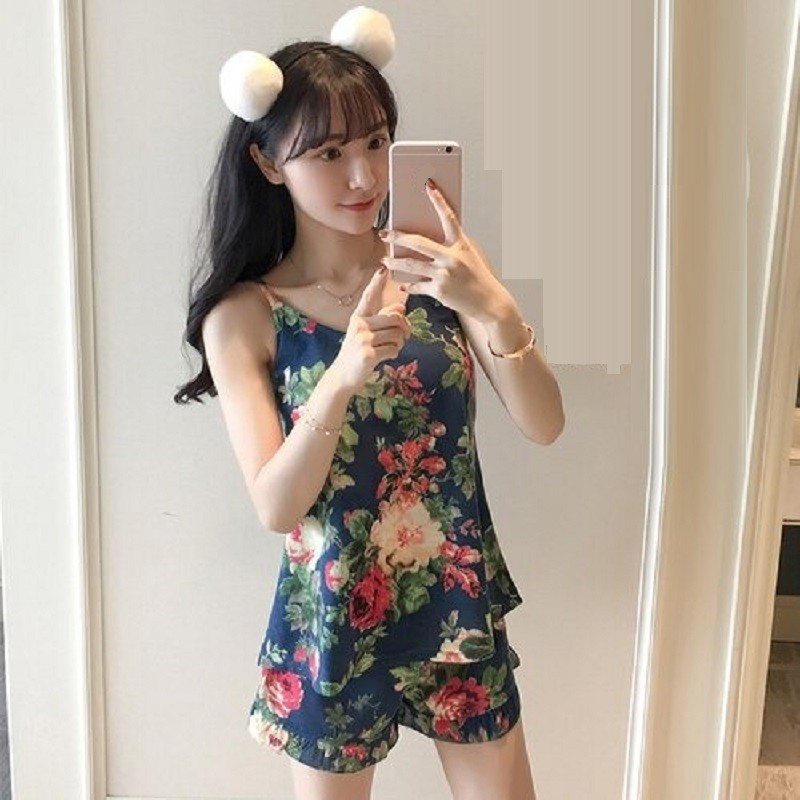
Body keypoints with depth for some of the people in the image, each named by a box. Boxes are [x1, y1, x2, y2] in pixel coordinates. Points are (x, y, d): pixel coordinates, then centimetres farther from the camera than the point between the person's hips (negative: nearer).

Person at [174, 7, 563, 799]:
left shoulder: (434, 268, -7)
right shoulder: (244, 314, -12)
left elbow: (544, 426, -11)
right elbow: (276, 507, -18)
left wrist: (497, 309, -29)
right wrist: (343, 375, -33)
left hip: (461, 606, 2)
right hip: (335, 619, -2)